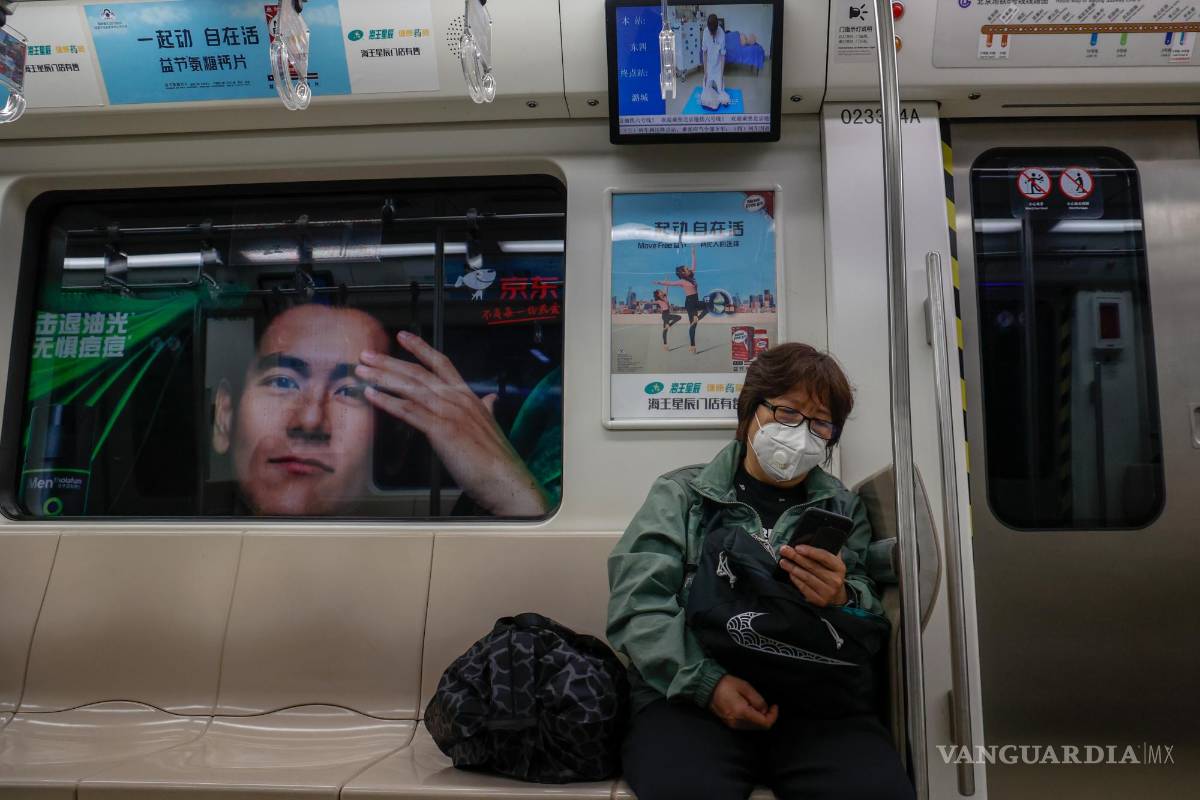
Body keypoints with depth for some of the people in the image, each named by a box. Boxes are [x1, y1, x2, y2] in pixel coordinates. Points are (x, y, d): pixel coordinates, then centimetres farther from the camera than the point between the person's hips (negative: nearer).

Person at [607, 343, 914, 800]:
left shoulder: (844, 510, 21)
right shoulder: (680, 495, 12)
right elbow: (637, 607, 0)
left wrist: (843, 602, -10)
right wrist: (707, 682, -16)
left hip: (814, 696, 3)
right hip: (689, 696, -3)